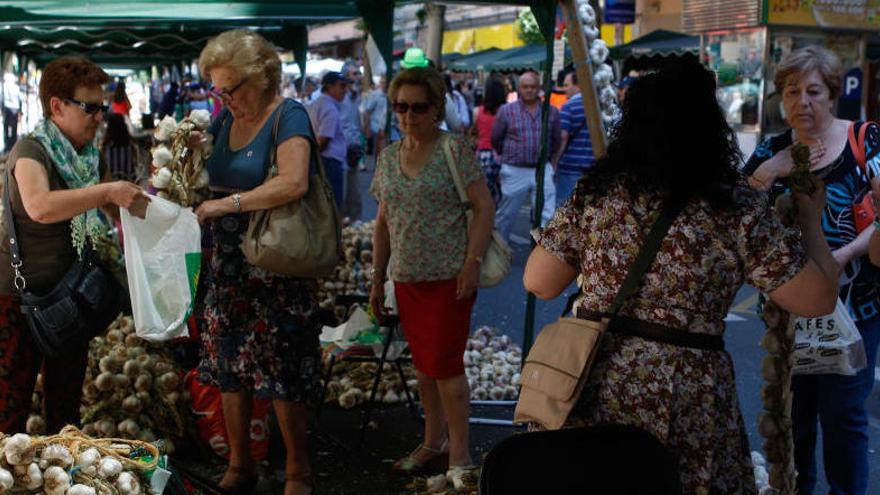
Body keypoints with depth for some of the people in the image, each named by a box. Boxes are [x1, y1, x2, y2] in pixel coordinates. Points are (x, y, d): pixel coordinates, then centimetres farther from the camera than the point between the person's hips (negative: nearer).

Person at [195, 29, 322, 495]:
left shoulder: (288, 116, -11)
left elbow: (293, 183, -27)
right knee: (229, 368, 10)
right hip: (229, 264, 7)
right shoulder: (226, 118, 11)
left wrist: (224, 205, -24)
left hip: (276, 267, -7)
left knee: (280, 371, -1)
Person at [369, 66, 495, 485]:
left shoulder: (454, 149, -7)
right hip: (406, 278, 6)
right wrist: (378, 278, 14)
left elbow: (484, 207, -10)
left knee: (444, 363, -6)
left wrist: (472, 262, -17)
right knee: (422, 364, 14)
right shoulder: (388, 156, 10)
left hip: (448, 278, -6)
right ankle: (433, 441, 29)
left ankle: (459, 456, 6)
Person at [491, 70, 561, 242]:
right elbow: (496, 140, 8)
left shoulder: (551, 111, 3)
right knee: (505, 215, 11)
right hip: (514, 171, -1)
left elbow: (556, 140, 16)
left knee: (548, 216, -3)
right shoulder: (506, 110, -2)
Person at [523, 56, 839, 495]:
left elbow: (538, 283, 4)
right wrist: (811, 218, 9)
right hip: (682, 404, -3)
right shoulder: (734, 208, -9)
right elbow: (817, 299, -6)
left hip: (588, 387, 3)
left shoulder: (594, 191, 0)